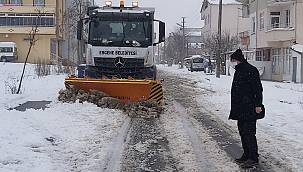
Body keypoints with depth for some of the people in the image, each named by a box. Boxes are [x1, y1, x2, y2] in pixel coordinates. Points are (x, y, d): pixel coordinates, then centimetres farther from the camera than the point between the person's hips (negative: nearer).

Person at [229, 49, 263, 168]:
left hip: (249, 109, -10)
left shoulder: (251, 70, -13)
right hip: (240, 108, 10)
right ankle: (246, 155, 23)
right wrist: (235, 107, 22)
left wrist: (258, 105, -19)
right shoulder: (238, 71, 16)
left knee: (249, 133, -8)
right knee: (242, 131, 13)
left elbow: (258, 89, -15)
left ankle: (253, 158, -2)